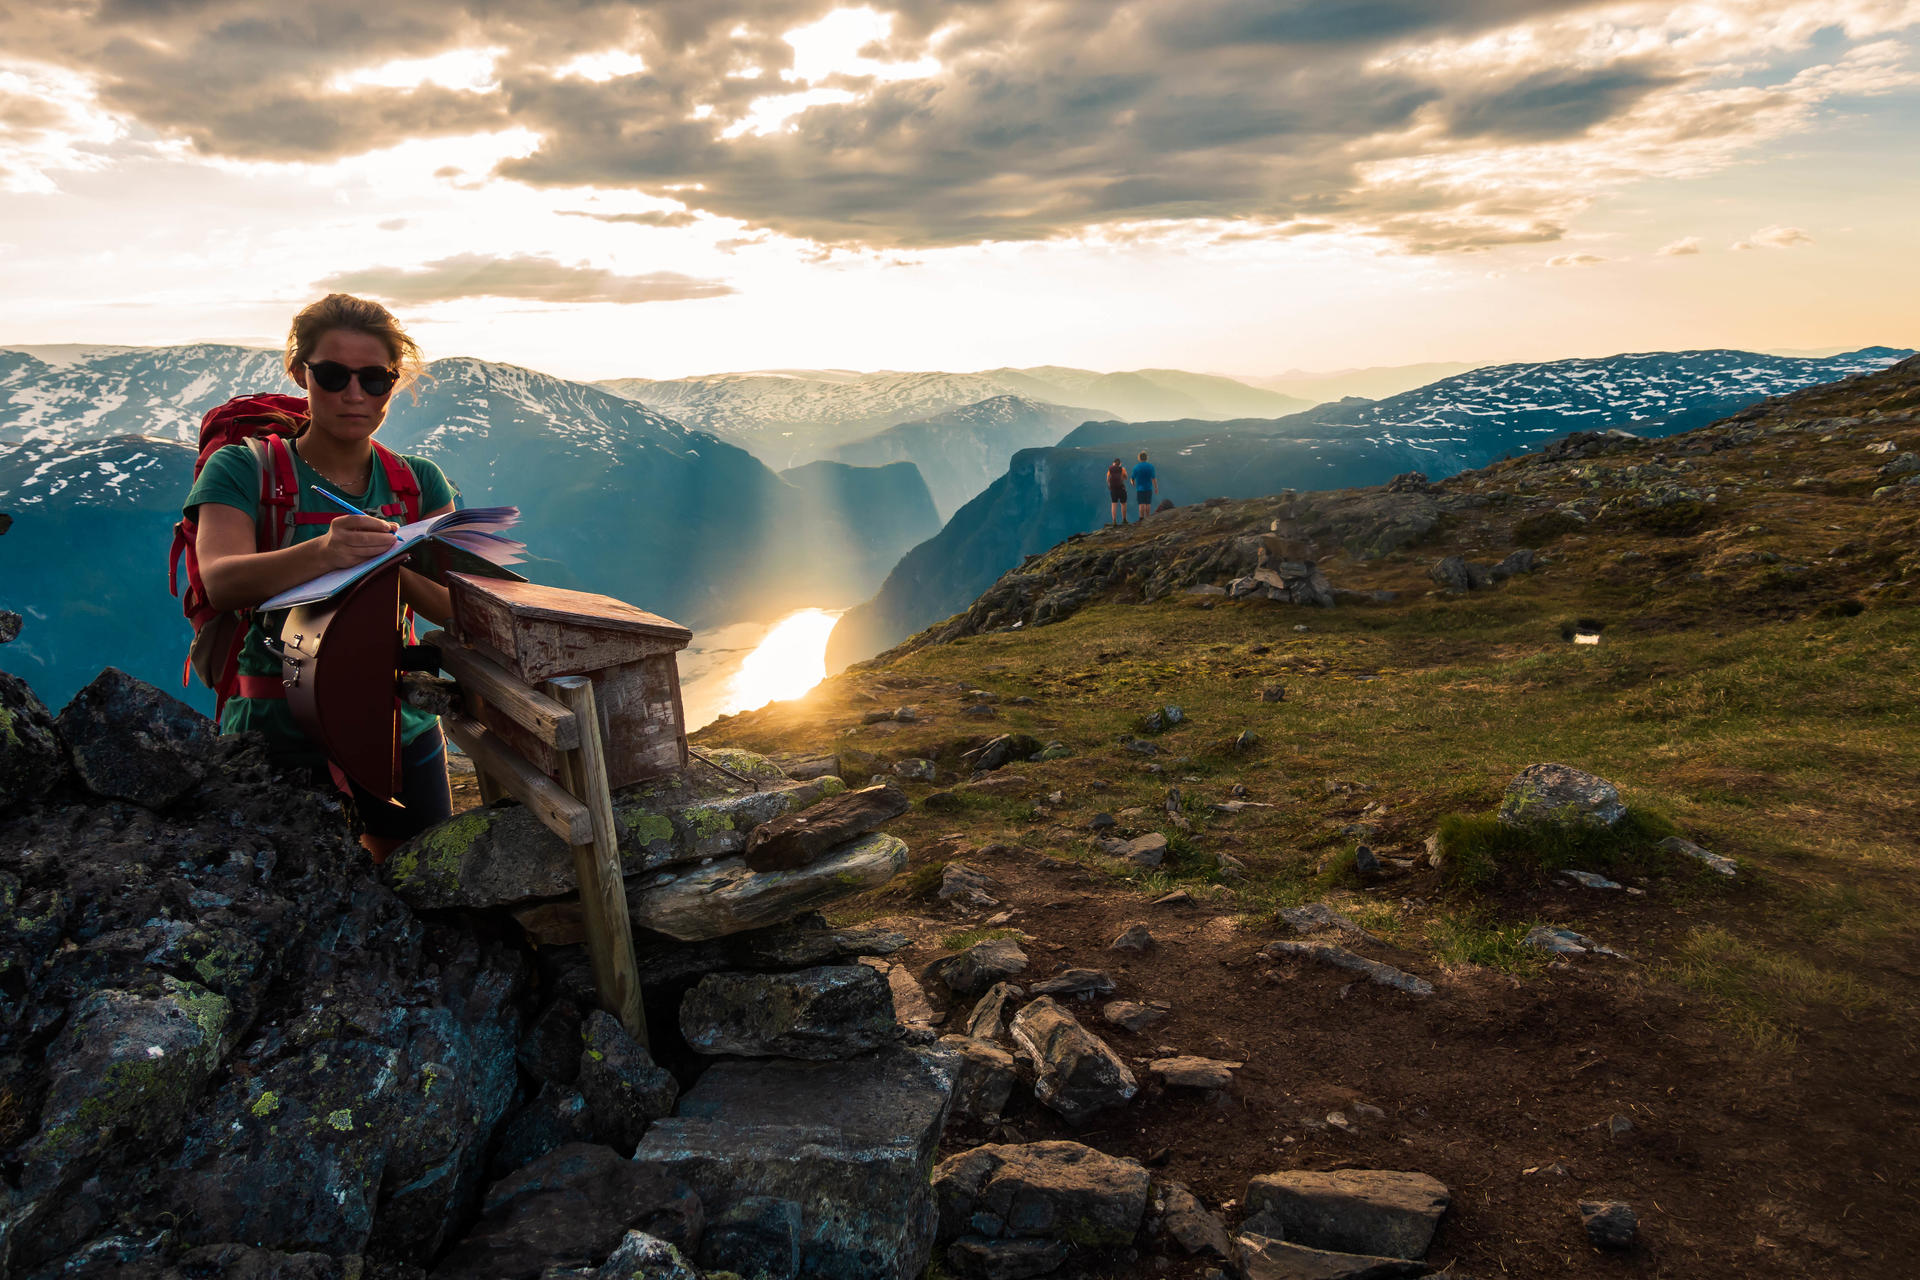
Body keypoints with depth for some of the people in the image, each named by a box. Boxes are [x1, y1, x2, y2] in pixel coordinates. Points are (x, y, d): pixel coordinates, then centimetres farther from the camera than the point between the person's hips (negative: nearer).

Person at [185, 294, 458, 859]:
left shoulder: (418, 482, 5)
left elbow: (456, 606, -8)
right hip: (280, 733, -3)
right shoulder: (244, 470, -4)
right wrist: (320, 553, -41)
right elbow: (221, 581, -22)